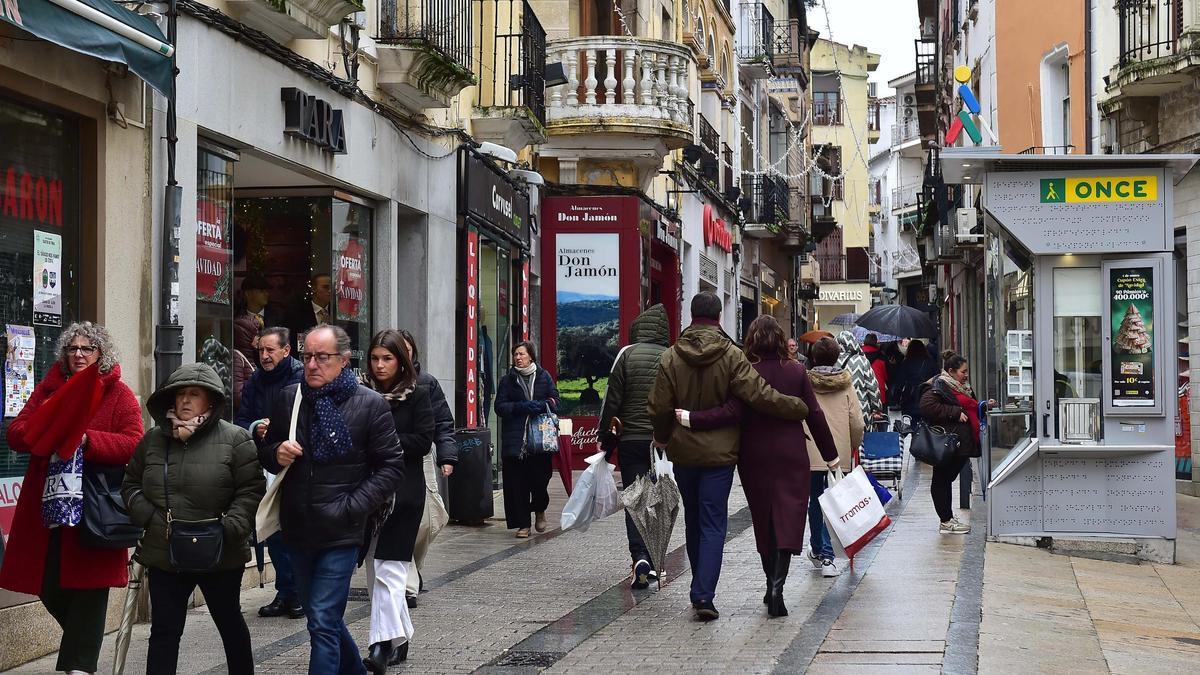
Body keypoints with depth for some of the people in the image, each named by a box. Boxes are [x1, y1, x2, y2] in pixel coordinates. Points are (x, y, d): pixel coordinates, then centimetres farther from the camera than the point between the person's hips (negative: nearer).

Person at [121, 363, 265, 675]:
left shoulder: (235, 439, -8)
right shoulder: (153, 439, 6)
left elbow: (251, 490, -10)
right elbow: (130, 485, 13)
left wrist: (229, 528, -20)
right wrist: (148, 518, -5)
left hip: (220, 556, -3)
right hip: (164, 555, 3)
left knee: (230, 623, 16)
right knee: (164, 631, 5)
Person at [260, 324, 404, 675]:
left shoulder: (371, 405, -8)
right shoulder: (289, 398, 4)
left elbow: (391, 467, -6)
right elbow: (265, 452, 16)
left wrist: (351, 507, -14)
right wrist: (277, 454, -8)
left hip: (340, 532, -5)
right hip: (298, 529, 5)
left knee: (323, 623, -8)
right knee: (323, 617, 19)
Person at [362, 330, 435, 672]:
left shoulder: (417, 395, 0)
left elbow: (423, 441, -7)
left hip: (403, 492, -4)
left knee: (388, 570, -12)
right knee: (374, 571, 9)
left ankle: (383, 644, -18)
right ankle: (400, 637, 21)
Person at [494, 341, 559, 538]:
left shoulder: (544, 377, 9)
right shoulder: (508, 380, 8)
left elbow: (555, 401, 7)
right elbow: (500, 407, 1)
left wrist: (540, 405, -14)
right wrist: (522, 407, -14)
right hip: (515, 439, 0)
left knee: (540, 477, -4)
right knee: (517, 481, -2)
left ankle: (540, 510, 27)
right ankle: (523, 524, 7)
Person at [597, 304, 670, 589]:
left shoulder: (628, 354, -5)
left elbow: (612, 399, -4)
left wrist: (604, 435, 5)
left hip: (631, 440, -2)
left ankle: (640, 557, -16)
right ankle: (652, 560, 20)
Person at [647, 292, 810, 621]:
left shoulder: (670, 358, -4)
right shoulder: (731, 356, -11)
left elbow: (658, 408, -3)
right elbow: (761, 395, -17)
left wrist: (663, 438, 16)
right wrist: (800, 408, -5)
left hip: (683, 453, 3)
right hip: (719, 453, -3)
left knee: (693, 520, 17)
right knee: (713, 524, 0)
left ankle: (701, 590, 28)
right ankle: (703, 595, -11)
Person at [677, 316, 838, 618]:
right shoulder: (796, 371, -1)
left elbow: (733, 412, -20)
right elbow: (814, 415, 1)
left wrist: (689, 418, -18)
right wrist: (830, 455, 9)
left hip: (755, 459, 0)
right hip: (791, 457, 0)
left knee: (763, 522, 13)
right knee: (787, 521, -2)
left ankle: (772, 585, 21)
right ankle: (777, 585, -19)